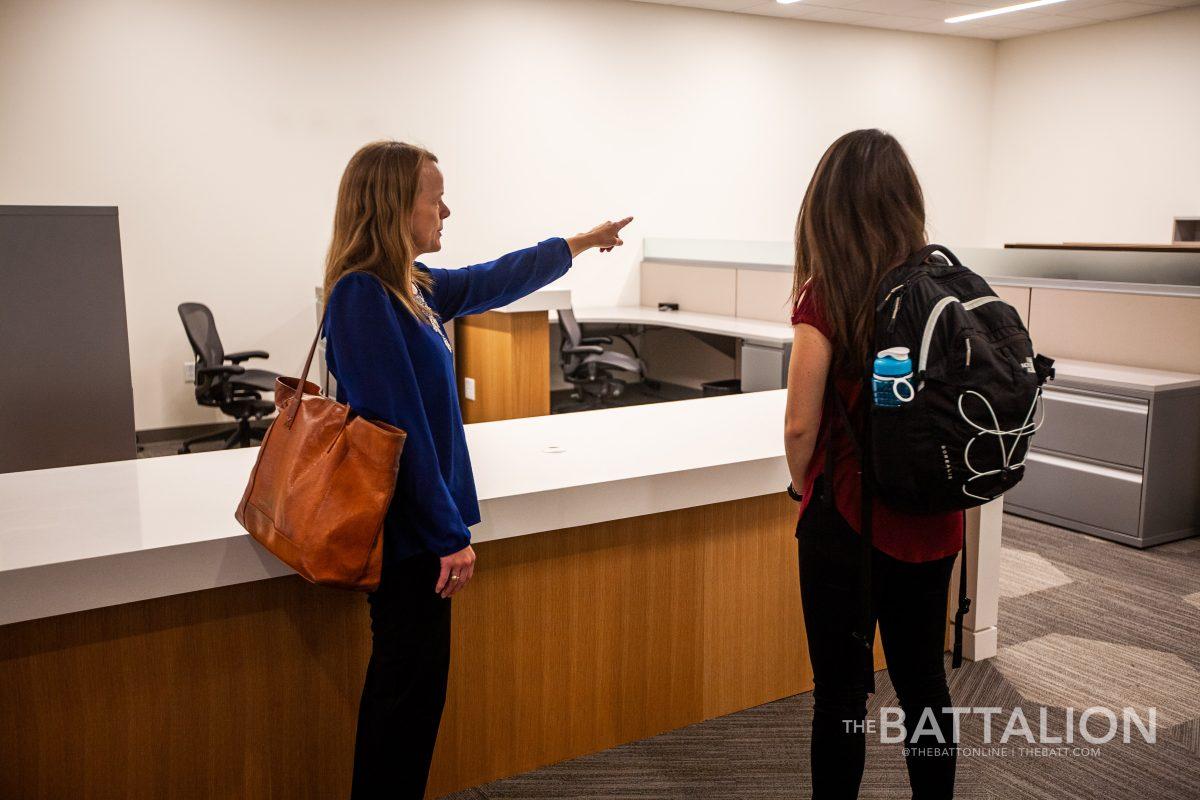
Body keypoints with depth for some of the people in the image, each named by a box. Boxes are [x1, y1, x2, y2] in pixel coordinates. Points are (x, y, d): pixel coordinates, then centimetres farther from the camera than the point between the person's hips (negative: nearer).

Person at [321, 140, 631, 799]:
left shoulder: (410, 287, 7)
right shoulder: (362, 295, -19)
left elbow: (491, 281, 24)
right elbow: (398, 425, -22)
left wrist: (579, 243, 35)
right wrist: (449, 534, -18)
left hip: (417, 524, 9)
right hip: (406, 527, -9)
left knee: (415, 680, 17)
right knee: (410, 682, 2)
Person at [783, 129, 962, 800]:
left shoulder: (826, 295, -16)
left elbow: (801, 426, -15)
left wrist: (805, 489, 4)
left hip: (850, 515, -5)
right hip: (932, 521, 5)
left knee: (842, 692, 9)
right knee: (924, 680, 20)